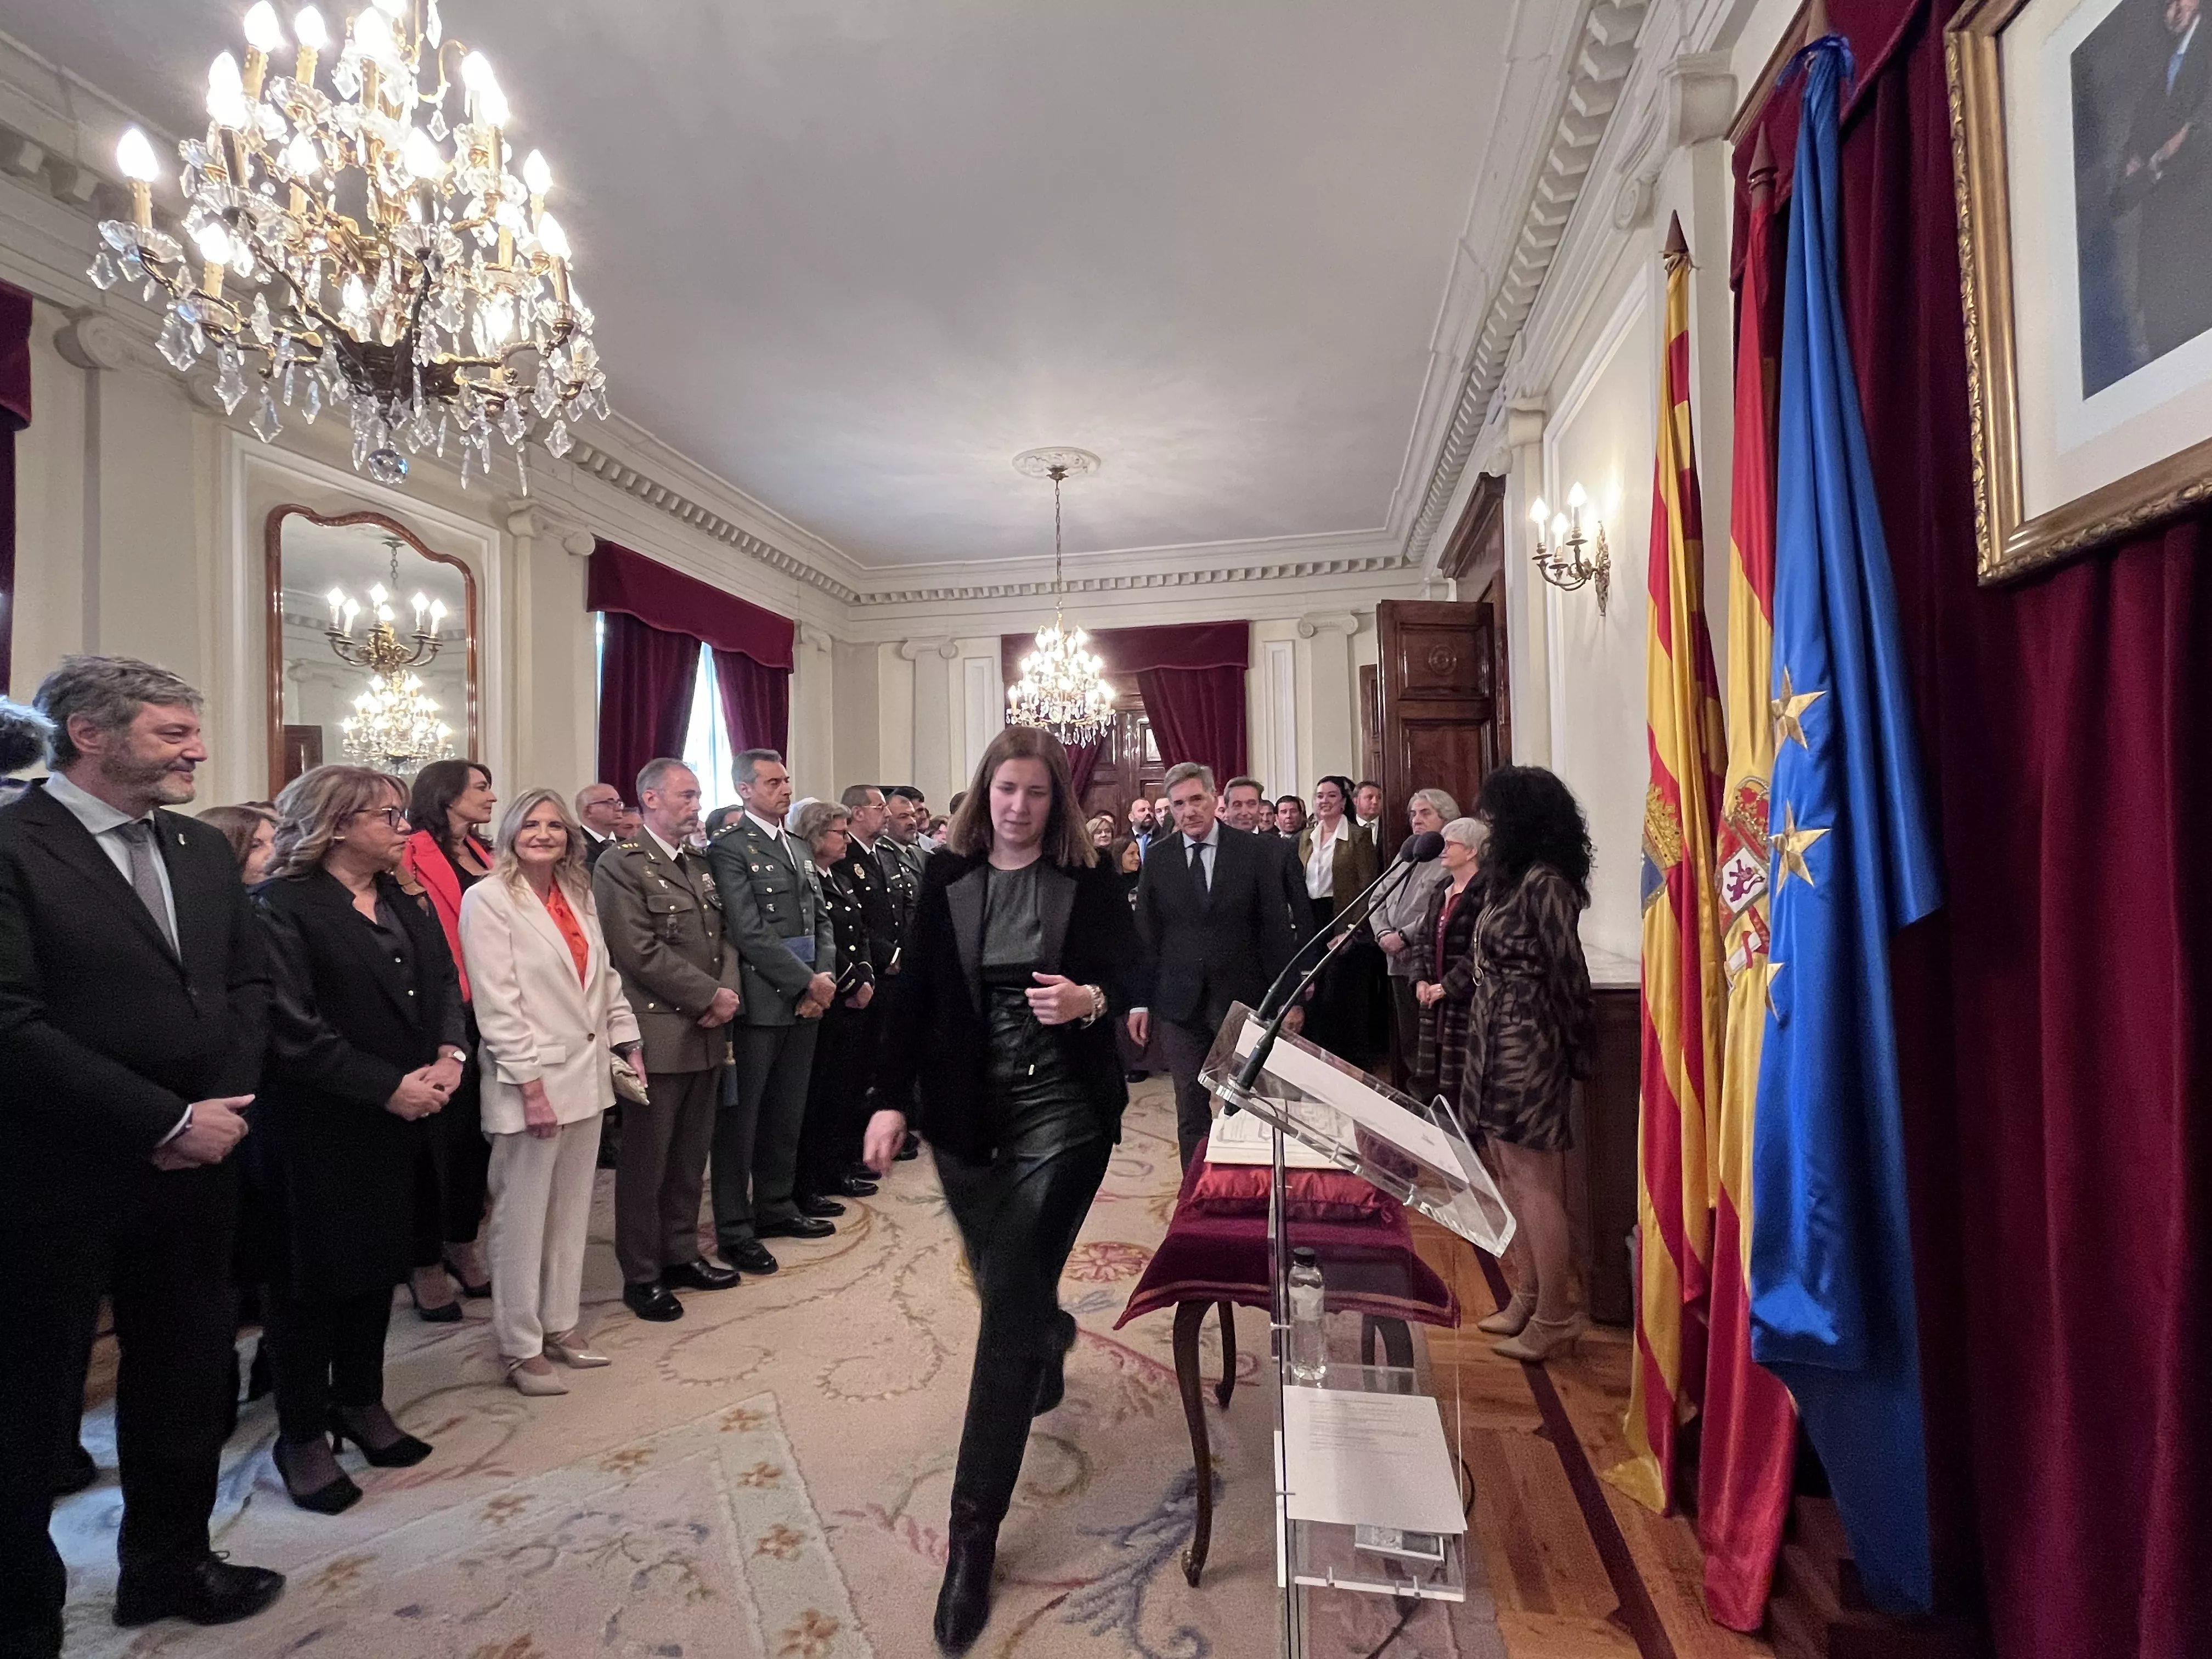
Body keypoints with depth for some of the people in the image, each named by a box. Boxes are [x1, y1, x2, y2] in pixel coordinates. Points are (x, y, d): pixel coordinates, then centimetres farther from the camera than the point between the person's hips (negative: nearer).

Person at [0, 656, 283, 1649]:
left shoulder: (203, 848, 7)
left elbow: (250, 979, 10)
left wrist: (222, 1106, -4)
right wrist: (165, 1122, -17)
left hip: (197, 1164, 6)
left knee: (186, 1379, 18)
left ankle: (169, 1565, 38)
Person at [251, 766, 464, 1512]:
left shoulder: (407, 906, 9)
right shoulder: (283, 906, -14)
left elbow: (445, 988, 7)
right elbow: (292, 1029, -20)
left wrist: (449, 1055, -11)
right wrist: (390, 1086, -19)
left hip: (397, 1123, 7)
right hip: (315, 1128, -6)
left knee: (378, 1264, 17)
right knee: (310, 1279, 8)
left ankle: (361, 1403, 35)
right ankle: (302, 1435, 25)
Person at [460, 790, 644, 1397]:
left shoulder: (579, 897, 11)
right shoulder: (488, 900, -8)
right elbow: (496, 1002, -13)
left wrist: (629, 1045, 9)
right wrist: (531, 1083, -17)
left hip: (586, 1073, 6)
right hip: (531, 1079, -6)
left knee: (571, 1211, 14)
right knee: (521, 1219, 3)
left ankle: (560, 1325, 28)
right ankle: (520, 1348, 18)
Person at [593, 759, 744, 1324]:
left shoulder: (700, 864, 14)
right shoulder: (621, 866, -9)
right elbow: (642, 954, -17)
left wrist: (729, 992, -4)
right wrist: (711, 995, -14)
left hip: (708, 1033, 7)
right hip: (659, 1036, -7)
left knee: (691, 1156, 16)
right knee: (646, 1161, 6)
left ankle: (681, 1255, 30)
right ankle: (641, 1275, 19)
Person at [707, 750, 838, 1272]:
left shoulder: (798, 850, 16)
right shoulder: (730, 847, -8)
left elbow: (821, 920, 15)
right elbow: (749, 933, -16)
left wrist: (825, 978, -2)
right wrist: (808, 981, -14)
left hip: (805, 1003, 7)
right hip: (758, 1004, -7)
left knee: (787, 1114, 15)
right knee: (740, 1117, 4)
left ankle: (776, 1207, 30)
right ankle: (734, 1229, 14)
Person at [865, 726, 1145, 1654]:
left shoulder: (1089, 880, -4)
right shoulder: (947, 879, 0)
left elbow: (1134, 974, -7)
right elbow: (913, 993, 1)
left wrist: (1090, 1001, -28)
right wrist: (892, 1099, -4)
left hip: (1062, 1109, -3)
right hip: (966, 1110, 3)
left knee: (1011, 1305, -4)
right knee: (1002, 1286, 18)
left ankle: (974, 1533, 10)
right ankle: (1050, 1342, 56)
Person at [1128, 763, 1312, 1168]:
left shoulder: (1254, 851, -3)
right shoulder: (1157, 857, 3)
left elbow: (1277, 926, -1)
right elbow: (1145, 933, 5)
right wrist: (1141, 1000, 2)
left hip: (1242, 998, -1)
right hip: (1179, 1002, 1)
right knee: (1190, 1111, 8)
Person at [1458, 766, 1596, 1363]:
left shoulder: (1543, 883, -18)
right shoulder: (1512, 877, 10)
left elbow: (1566, 973, -16)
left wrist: (1572, 1047, -7)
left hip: (1528, 1044, -10)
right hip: (1498, 1041, 10)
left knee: (1533, 1178, 0)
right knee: (1511, 1173, 17)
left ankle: (1554, 1317, 13)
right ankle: (1527, 1296, 30)